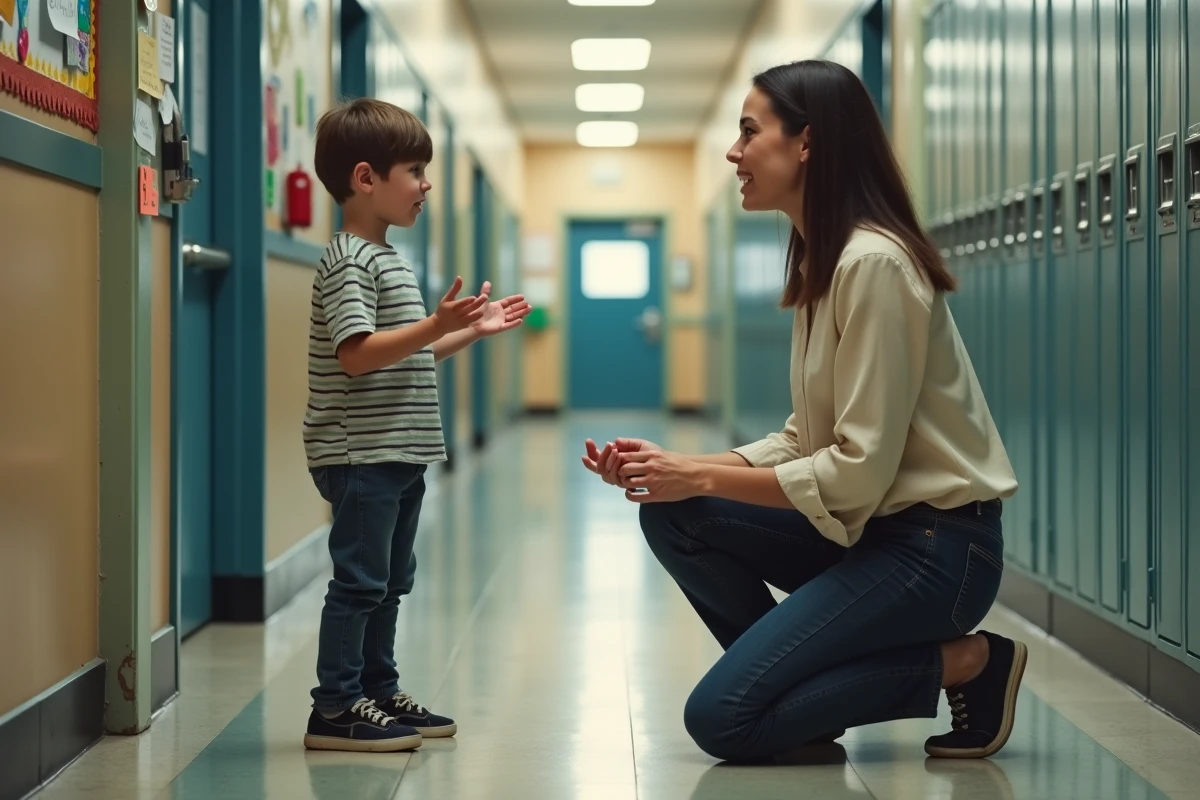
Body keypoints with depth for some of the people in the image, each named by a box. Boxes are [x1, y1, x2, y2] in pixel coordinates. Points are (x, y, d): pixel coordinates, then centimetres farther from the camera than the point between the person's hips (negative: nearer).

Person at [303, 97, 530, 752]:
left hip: (398, 453, 10)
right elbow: (358, 354, -24)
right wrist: (438, 325, -30)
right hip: (360, 454, -10)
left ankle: (379, 693, 23)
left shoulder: (386, 259, 18)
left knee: (390, 581, 14)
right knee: (359, 580, -6)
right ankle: (335, 709, 0)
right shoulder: (348, 262, -14)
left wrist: (472, 330, 18)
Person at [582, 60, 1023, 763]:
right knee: (672, 514, -4)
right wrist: (680, 468, -2)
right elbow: (805, 442, 11)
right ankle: (795, 685, 5)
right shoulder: (821, 260, 11)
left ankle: (961, 664, -2)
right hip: (867, 527, 9)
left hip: (936, 544, -9)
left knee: (721, 719, -13)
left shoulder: (874, 263, -19)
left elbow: (858, 471, -21)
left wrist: (704, 477, -14)